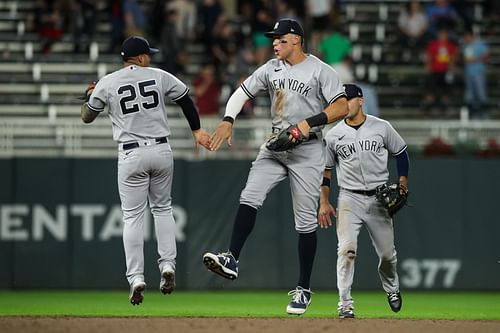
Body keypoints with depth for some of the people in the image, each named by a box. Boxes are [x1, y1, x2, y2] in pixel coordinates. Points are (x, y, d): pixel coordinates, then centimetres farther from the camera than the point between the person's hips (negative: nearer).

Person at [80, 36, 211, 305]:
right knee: (162, 209, 18)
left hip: (131, 155, -2)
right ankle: (167, 266, 5)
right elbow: (185, 99, 12)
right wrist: (197, 130, 25)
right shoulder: (159, 76, 4)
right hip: (161, 151, 2)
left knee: (132, 216, 2)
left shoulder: (107, 83, -1)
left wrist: (87, 97, 28)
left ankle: (136, 278, -7)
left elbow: (87, 117, 7)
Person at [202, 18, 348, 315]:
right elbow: (243, 92, 10)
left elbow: (342, 107, -16)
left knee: (305, 221, -1)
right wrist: (228, 120, -7)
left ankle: (304, 289, 6)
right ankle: (232, 260, -19)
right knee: (249, 198, -14)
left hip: (307, 150, -5)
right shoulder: (271, 69, 8)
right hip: (275, 146, 5)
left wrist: (309, 122, -26)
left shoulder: (320, 71, -9)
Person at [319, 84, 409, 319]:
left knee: (387, 252, 7)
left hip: (379, 198, 1)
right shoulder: (333, 135, 1)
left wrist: (402, 182, -1)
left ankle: (391, 288, 38)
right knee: (347, 249, -18)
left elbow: (401, 153, 11)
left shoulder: (381, 127, 0)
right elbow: (325, 170, 9)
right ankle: (345, 304, -16)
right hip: (349, 199, -1)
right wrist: (324, 202, 2)